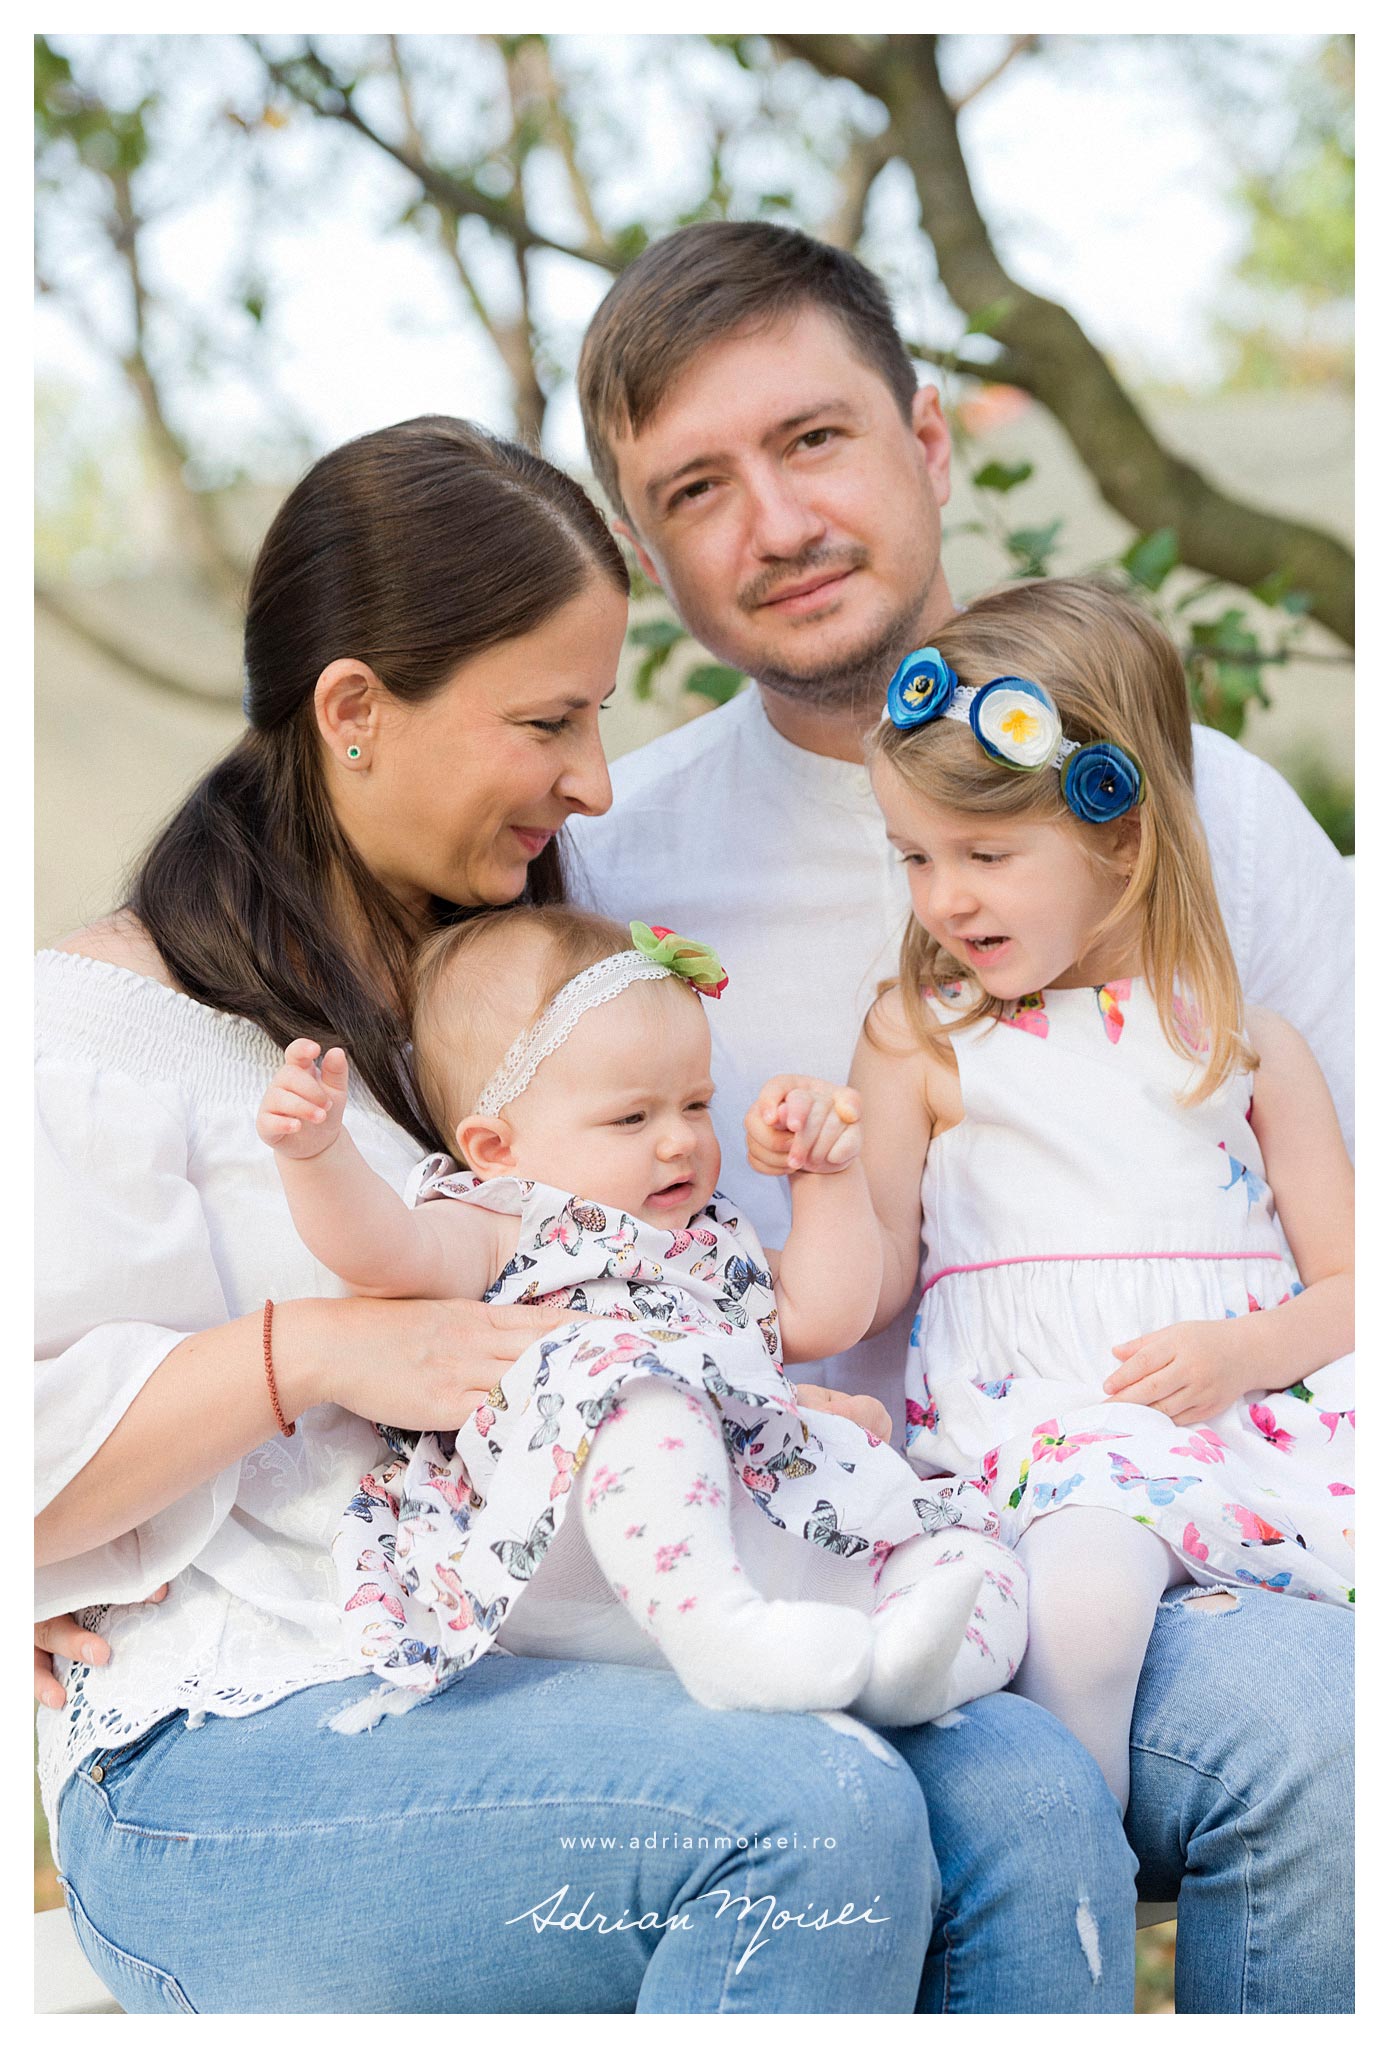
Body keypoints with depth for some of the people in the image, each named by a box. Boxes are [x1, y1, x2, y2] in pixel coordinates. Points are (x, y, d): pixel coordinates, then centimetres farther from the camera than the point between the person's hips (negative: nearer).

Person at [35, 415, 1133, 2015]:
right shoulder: (100, 1027, 0)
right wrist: (303, 1355, -18)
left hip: (569, 1673, 6)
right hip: (239, 1746, -6)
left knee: (1024, 1790, -23)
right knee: (820, 1812, -32)